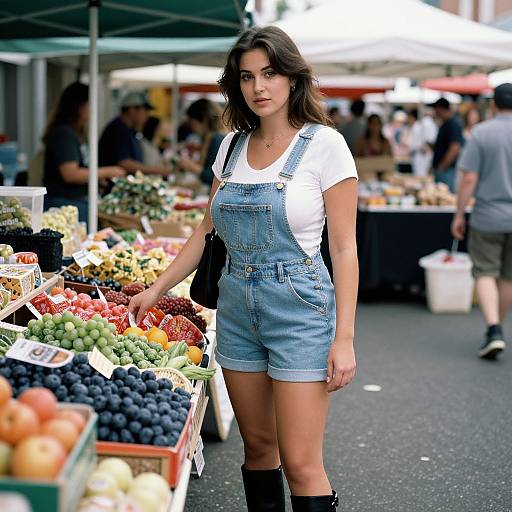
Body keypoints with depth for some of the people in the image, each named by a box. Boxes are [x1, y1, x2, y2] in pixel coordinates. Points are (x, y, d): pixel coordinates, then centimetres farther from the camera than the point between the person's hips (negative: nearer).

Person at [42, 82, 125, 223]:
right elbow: (70, 174, -20)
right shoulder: (64, 134, -13)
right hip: (64, 203, -9)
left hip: (79, 202, 9)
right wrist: (106, 172, -13)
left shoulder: (76, 134, 15)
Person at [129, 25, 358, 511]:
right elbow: (208, 231, 17)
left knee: (300, 463, -6)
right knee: (257, 444, 13)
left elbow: (344, 247, -9)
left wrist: (344, 337, -14)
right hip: (236, 307, 6)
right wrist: (157, 288, 13)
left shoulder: (324, 144, -8)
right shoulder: (232, 146, 8)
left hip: (299, 307, -5)